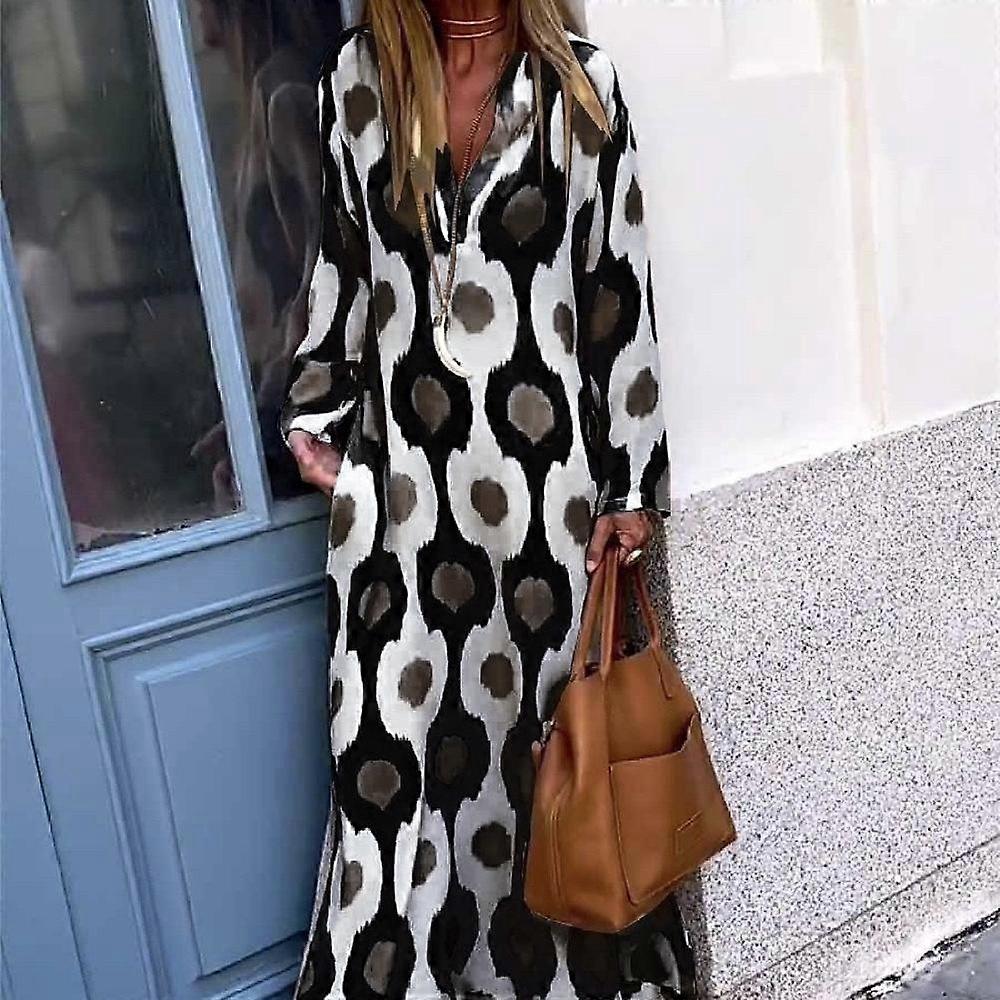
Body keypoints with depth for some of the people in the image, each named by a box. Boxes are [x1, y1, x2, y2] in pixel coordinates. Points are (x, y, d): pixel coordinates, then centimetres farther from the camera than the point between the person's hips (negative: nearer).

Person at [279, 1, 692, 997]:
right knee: (392, 735, 4)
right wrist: (313, 415, 12)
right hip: (400, 475, 2)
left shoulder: (580, 81, -1)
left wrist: (632, 483, -2)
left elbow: (621, 289, -1)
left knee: (546, 723, 8)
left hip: (542, 470, -1)